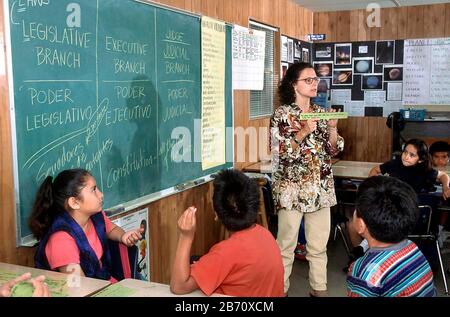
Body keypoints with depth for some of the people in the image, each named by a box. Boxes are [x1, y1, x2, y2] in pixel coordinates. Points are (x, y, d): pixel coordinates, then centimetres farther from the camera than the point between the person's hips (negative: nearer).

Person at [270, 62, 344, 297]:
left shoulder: (320, 113, 10)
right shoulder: (282, 114, -5)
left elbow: (333, 150, 10)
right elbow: (282, 153, -12)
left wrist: (332, 129, -7)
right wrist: (304, 132, -22)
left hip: (321, 188, 5)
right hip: (292, 188, -5)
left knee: (319, 244, 12)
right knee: (286, 245, 1)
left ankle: (319, 288, 26)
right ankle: (280, 290, 15)